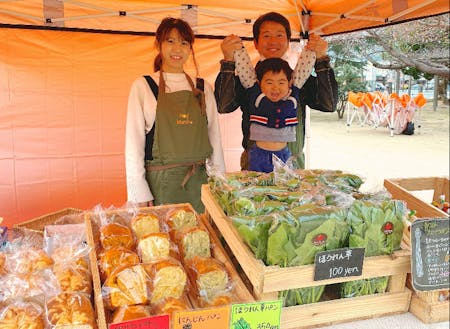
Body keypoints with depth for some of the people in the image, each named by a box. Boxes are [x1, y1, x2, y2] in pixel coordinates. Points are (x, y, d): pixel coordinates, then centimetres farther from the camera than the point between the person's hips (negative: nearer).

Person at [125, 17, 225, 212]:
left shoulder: (203, 89, 8)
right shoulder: (143, 86, 0)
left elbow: (215, 140, 10)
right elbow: (134, 142, -3)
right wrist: (140, 194, -8)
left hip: (199, 182, 3)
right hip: (161, 182, -2)